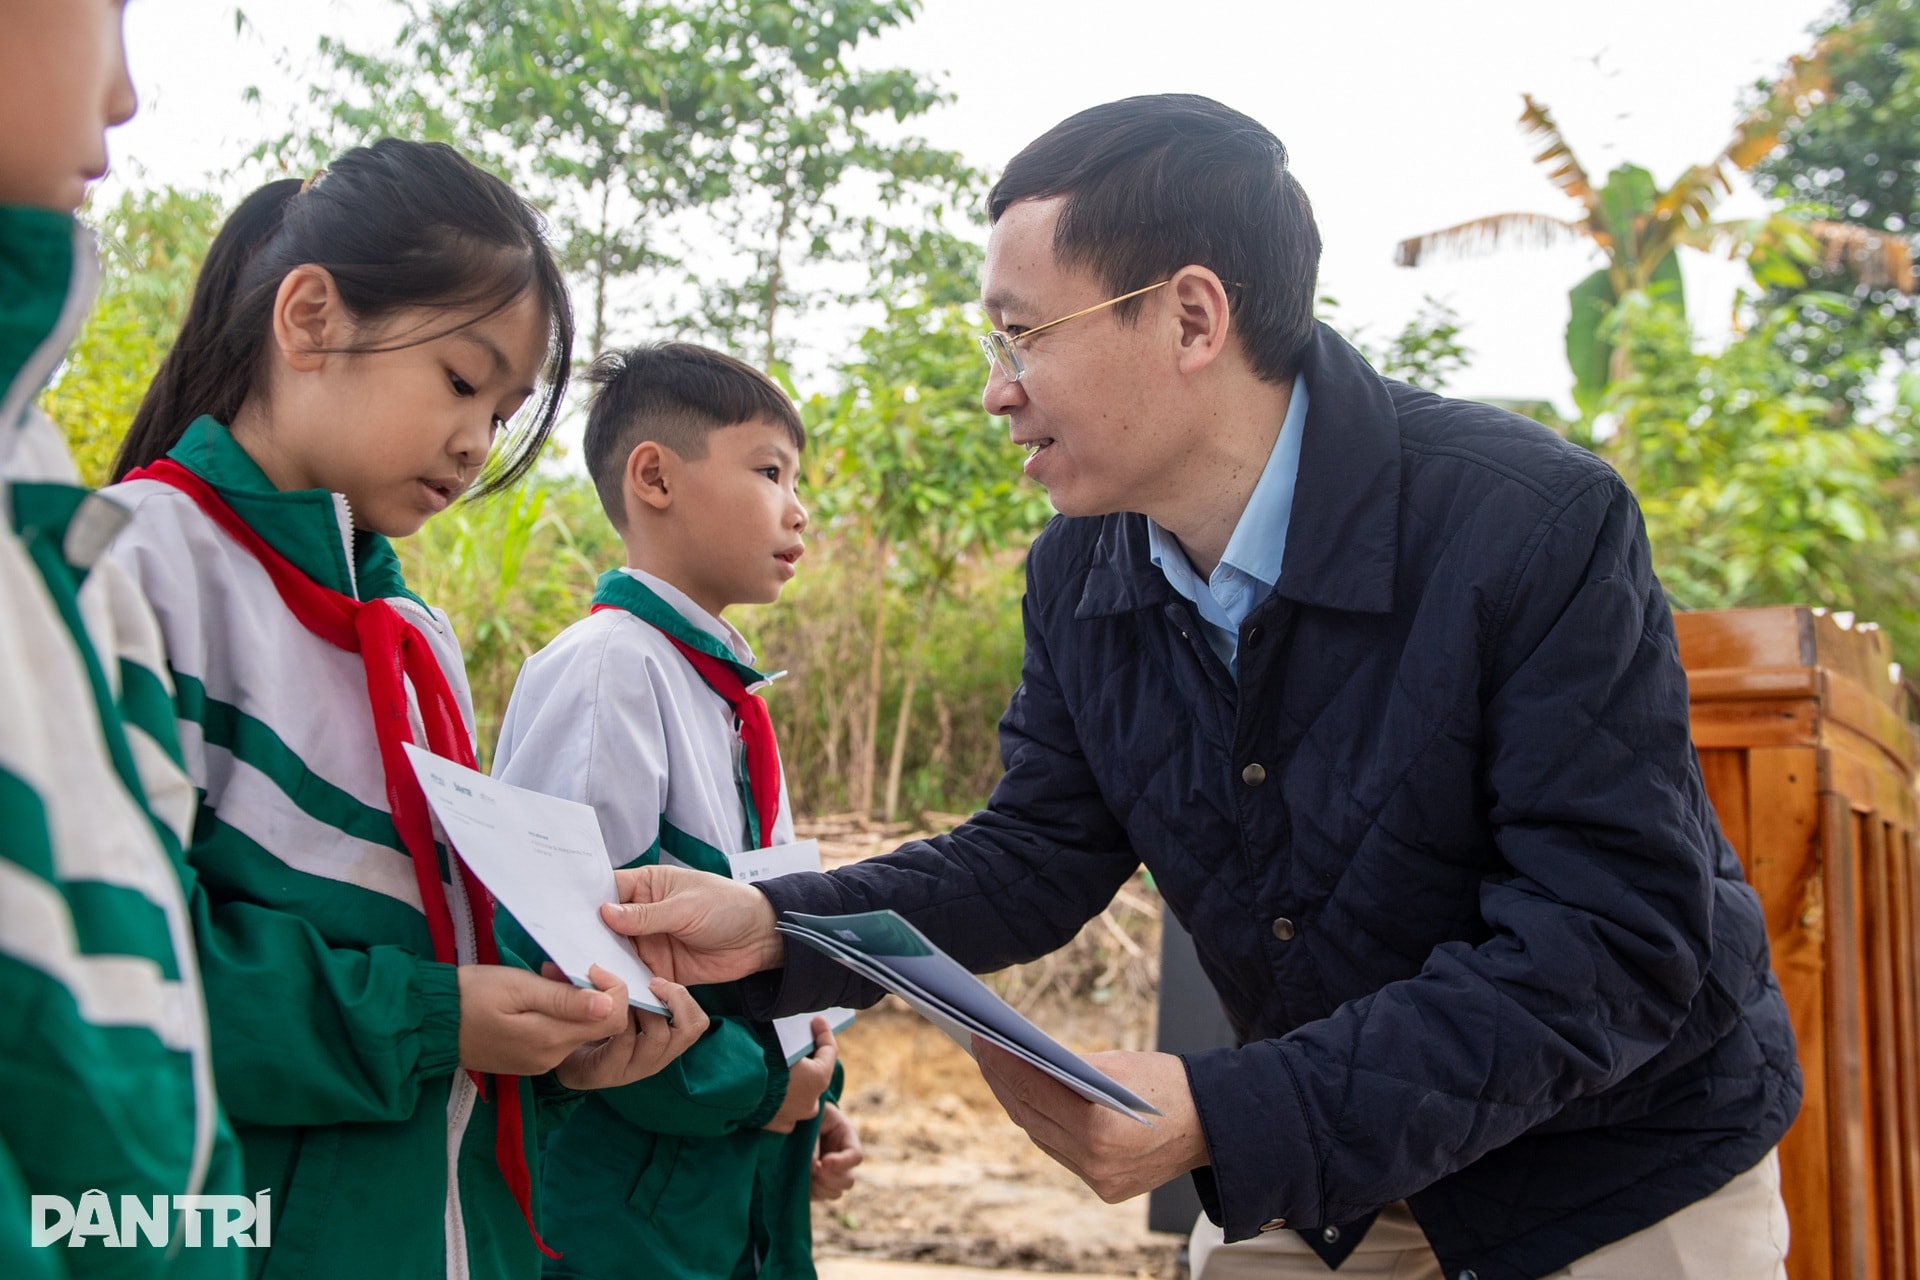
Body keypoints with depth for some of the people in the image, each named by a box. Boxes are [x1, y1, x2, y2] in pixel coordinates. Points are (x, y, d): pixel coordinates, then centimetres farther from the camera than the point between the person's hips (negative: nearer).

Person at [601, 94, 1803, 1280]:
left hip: (1622, 1173, -5)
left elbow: (1617, 944, -30)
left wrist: (1228, 1116, -38)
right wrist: (775, 927, -17)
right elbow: (1039, 855, 0)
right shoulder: (1082, 573, -8)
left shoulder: (1541, 524, -28)